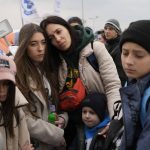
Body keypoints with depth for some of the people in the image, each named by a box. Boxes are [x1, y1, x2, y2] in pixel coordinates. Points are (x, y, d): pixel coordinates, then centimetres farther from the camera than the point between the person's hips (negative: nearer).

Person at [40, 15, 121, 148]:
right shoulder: (56, 60, -1)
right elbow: (57, 96, 3)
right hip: (73, 124, 3)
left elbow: (113, 86, -18)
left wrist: (115, 120, -28)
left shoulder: (96, 48, -13)